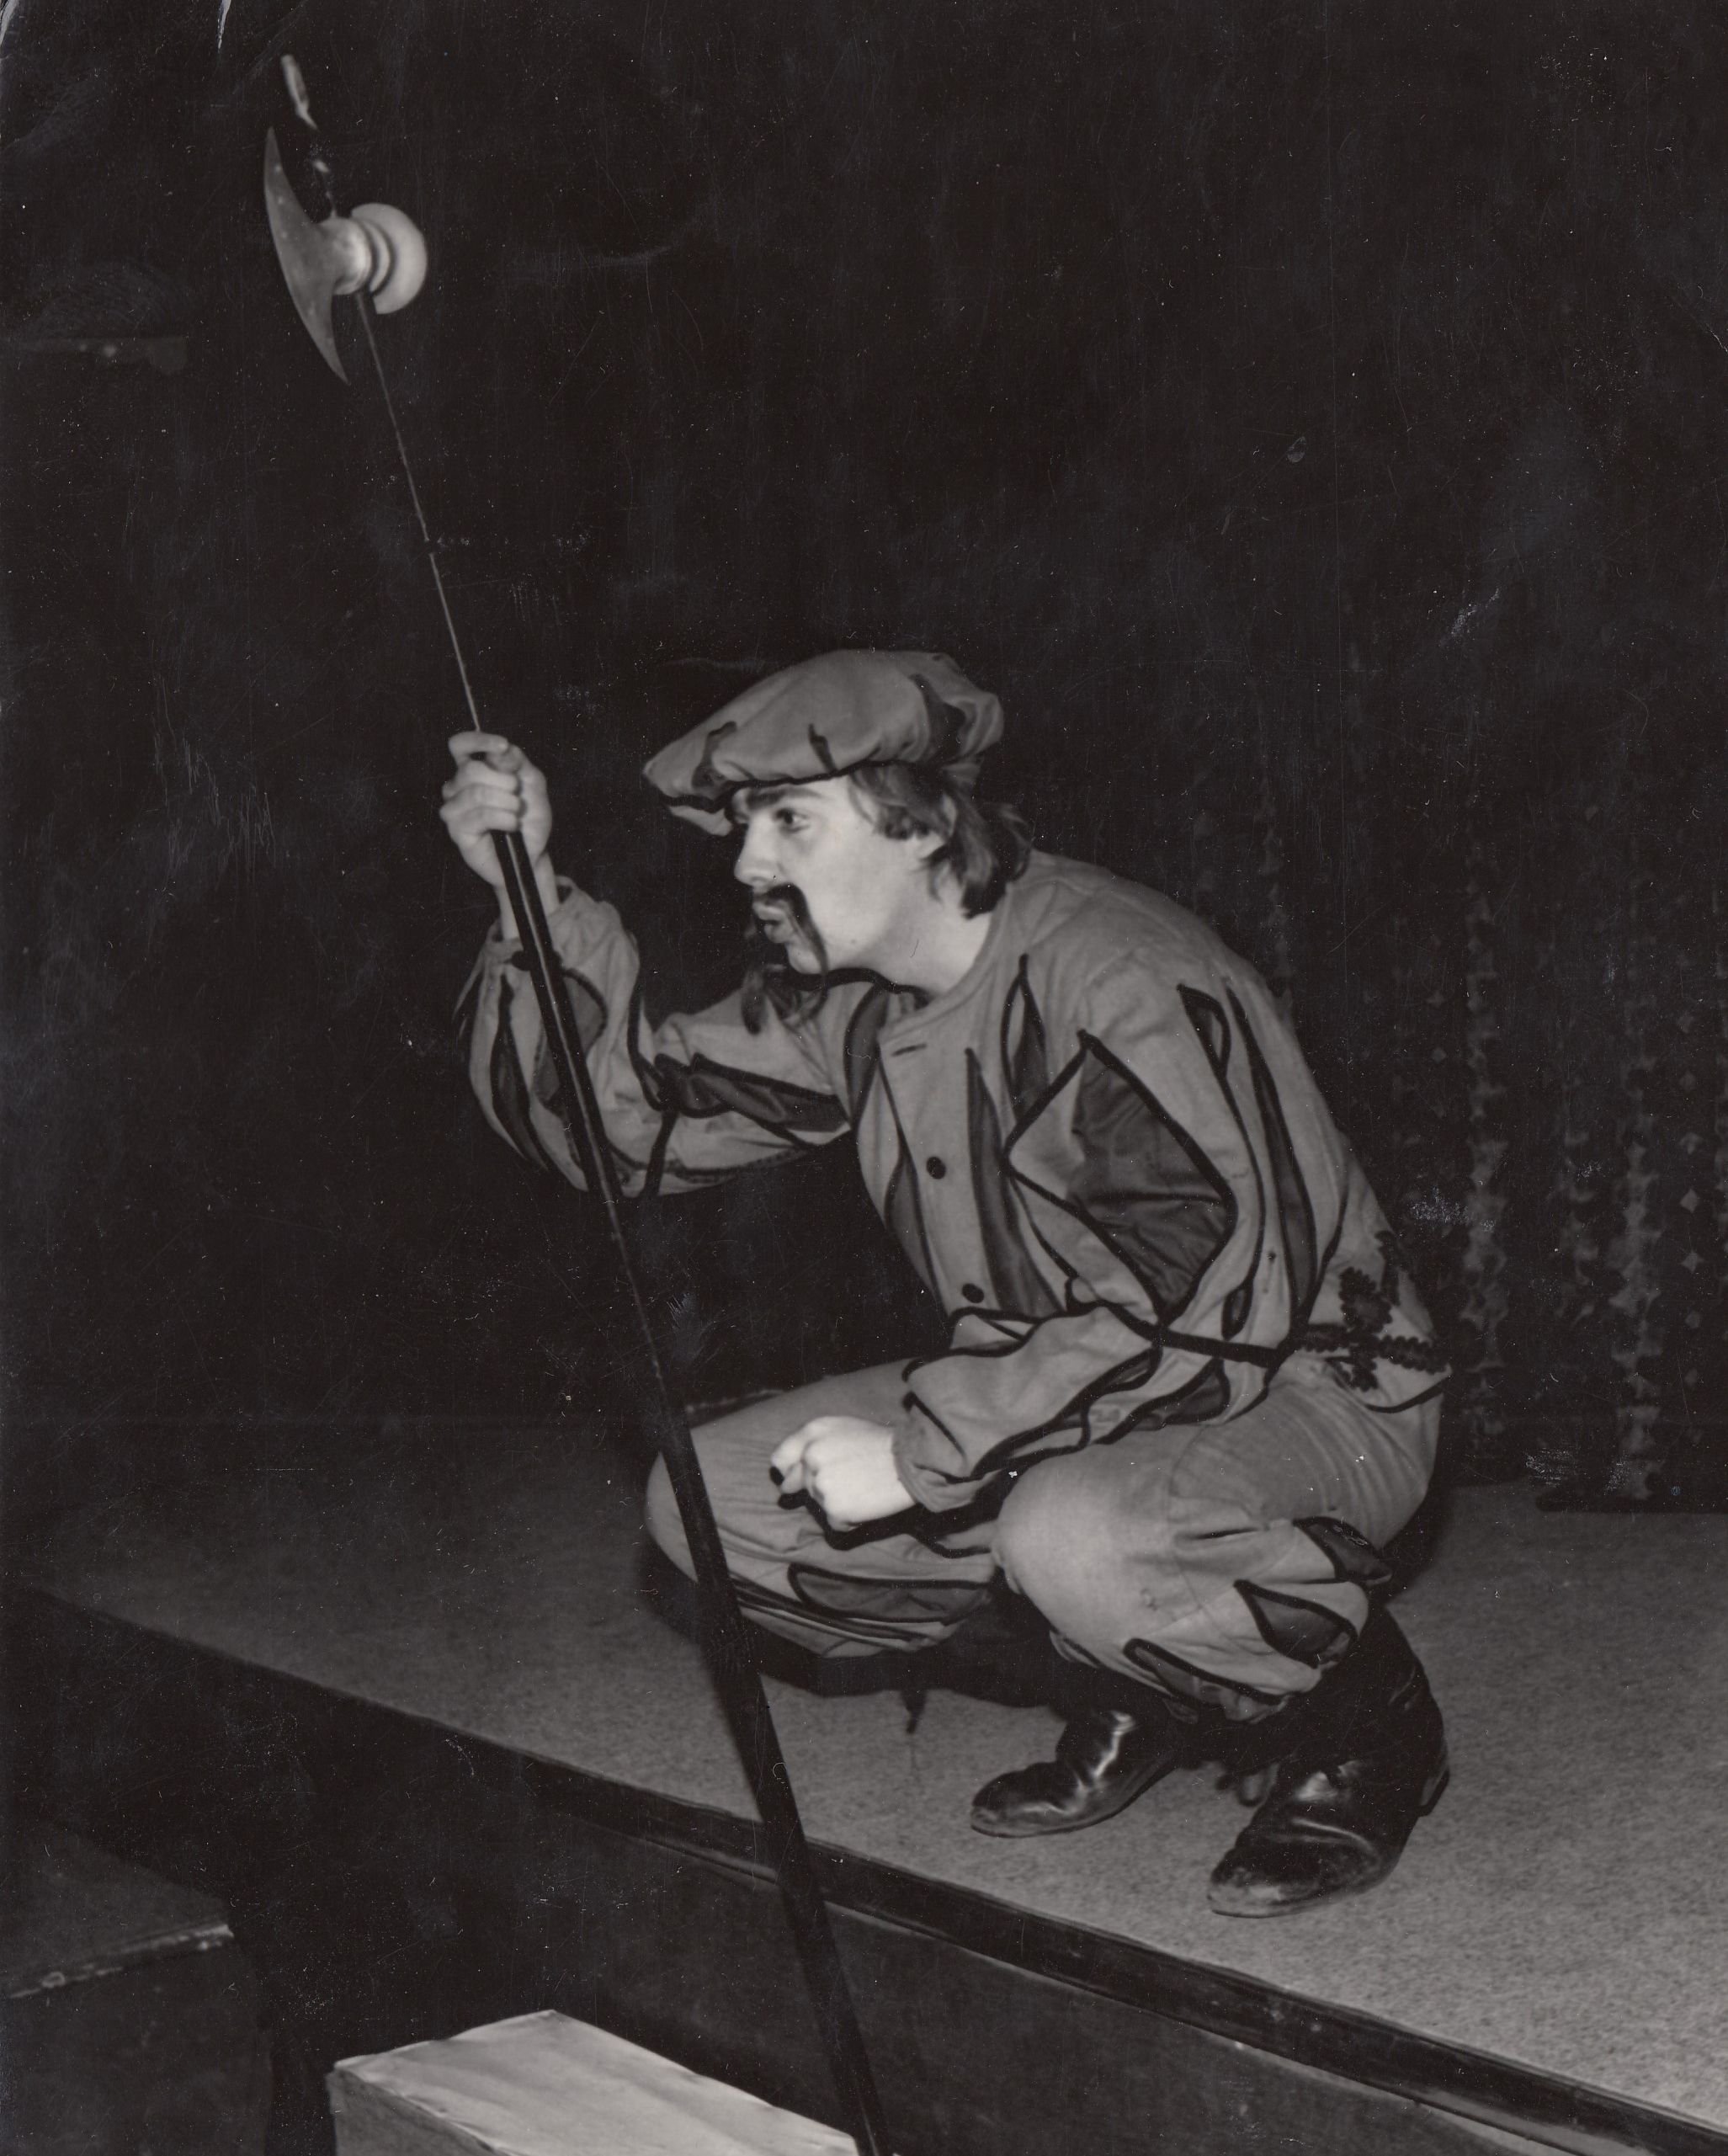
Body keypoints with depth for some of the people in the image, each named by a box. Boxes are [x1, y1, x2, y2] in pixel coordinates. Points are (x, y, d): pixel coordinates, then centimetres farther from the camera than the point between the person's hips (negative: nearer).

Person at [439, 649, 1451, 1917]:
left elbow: (1216, 1303, -33)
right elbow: (628, 1120, 1)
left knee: (1075, 1533, -40)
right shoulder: (837, 998, -2)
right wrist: (536, 903, -14)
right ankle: (1128, 1689, 9)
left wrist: (920, 1448, -31)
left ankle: (1359, 1720, -6)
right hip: (1052, 1393, 8)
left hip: (1310, 1382, -8)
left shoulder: (1117, 984, -27)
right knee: (712, 1500, -5)